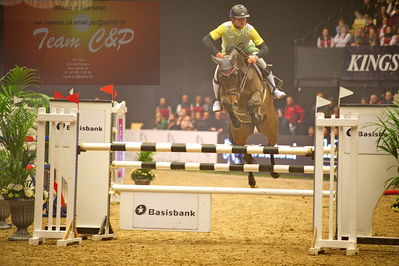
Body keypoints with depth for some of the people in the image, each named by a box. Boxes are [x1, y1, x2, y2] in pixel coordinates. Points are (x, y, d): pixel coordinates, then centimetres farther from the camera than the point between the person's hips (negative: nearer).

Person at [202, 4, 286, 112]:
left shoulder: (250, 29, -32)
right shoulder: (225, 27, -34)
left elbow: (264, 48, -29)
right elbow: (206, 39, -37)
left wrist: (256, 57, -51)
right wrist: (216, 53, -51)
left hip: (247, 49, 0)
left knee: (263, 65, -20)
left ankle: (274, 89, 0)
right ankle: (217, 100, 9)